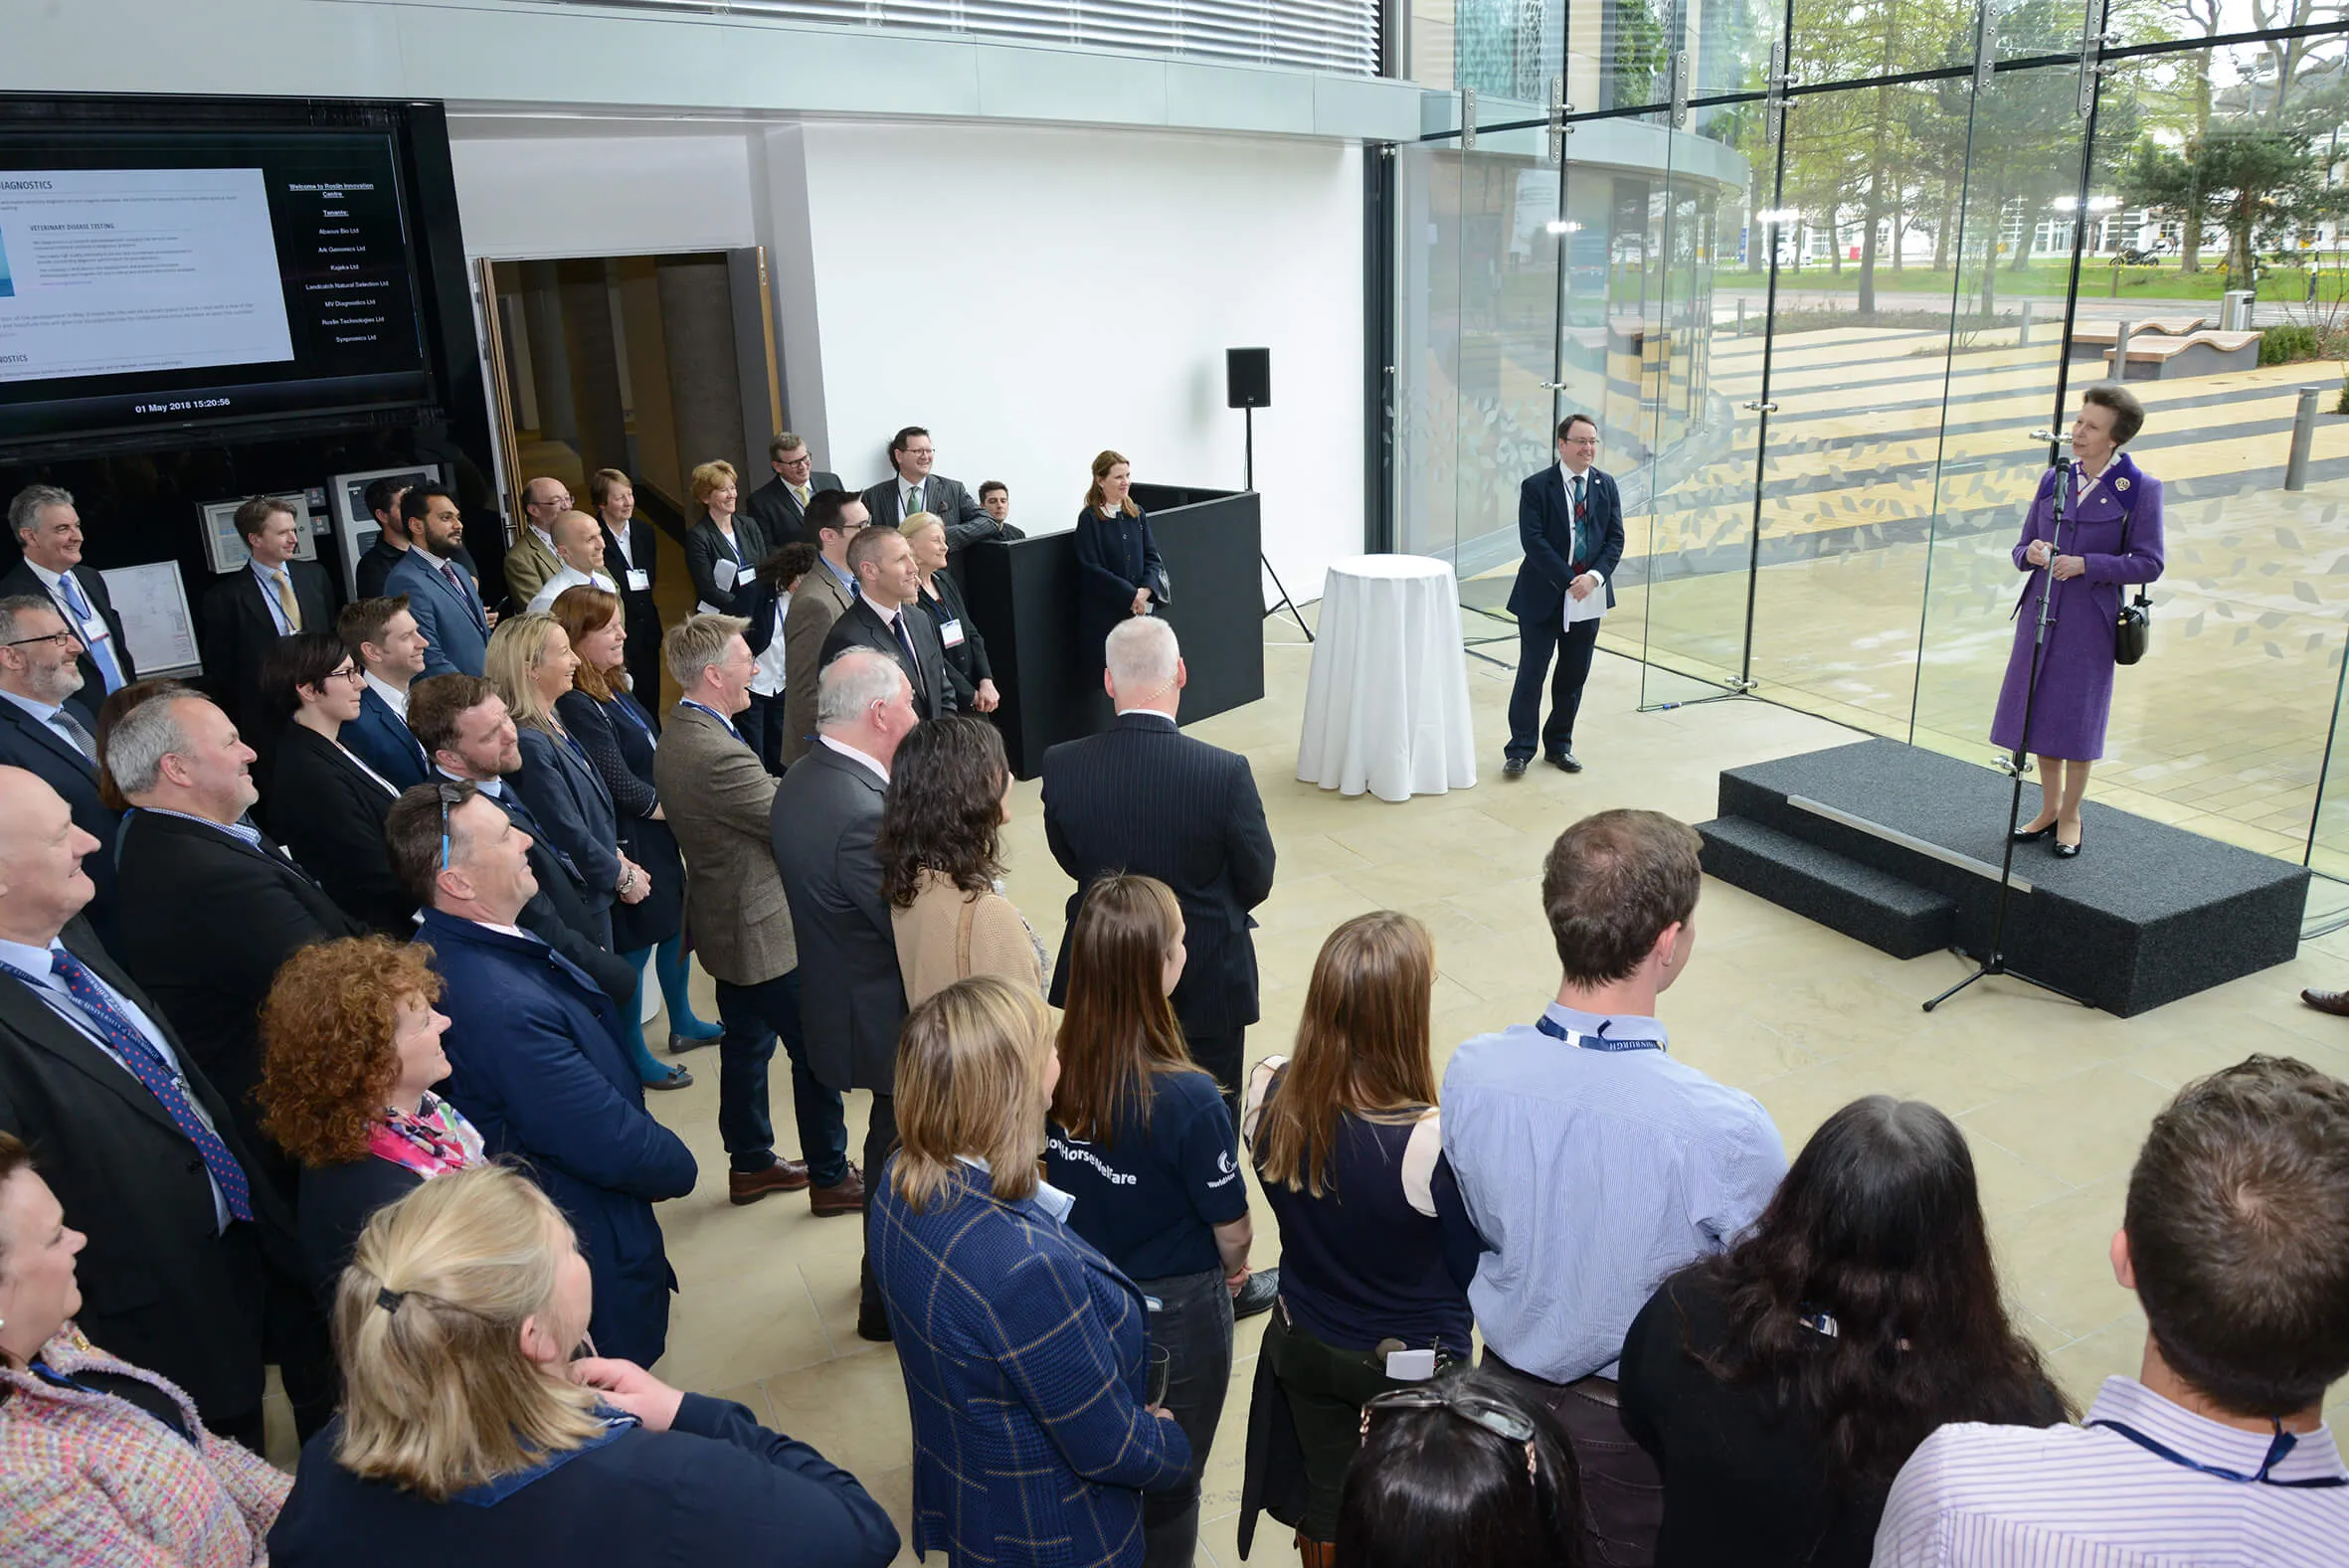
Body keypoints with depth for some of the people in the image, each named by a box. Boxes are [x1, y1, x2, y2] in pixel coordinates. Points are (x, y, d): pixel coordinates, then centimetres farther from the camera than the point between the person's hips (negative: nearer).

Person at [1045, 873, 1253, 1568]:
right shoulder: (1187, 1098, -33)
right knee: (1168, 1483, 21)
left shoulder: (1054, 1070, -18)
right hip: (1174, 1311, -5)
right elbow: (1231, 1228, -19)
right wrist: (1233, 1267, 4)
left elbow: (1050, 1181, -1)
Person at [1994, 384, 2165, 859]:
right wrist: (2030, 553, -13)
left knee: (2077, 719, 3)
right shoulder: (2054, 479, 6)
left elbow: (2148, 563, -8)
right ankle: (2049, 808, 27)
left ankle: (2069, 815, 21)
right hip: (2041, 613, 4)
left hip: (2090, 621, -4)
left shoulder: (2140, 489, -6)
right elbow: (2023, 548, 11)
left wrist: (2086, 564, -20)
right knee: (2040, 711, 11)